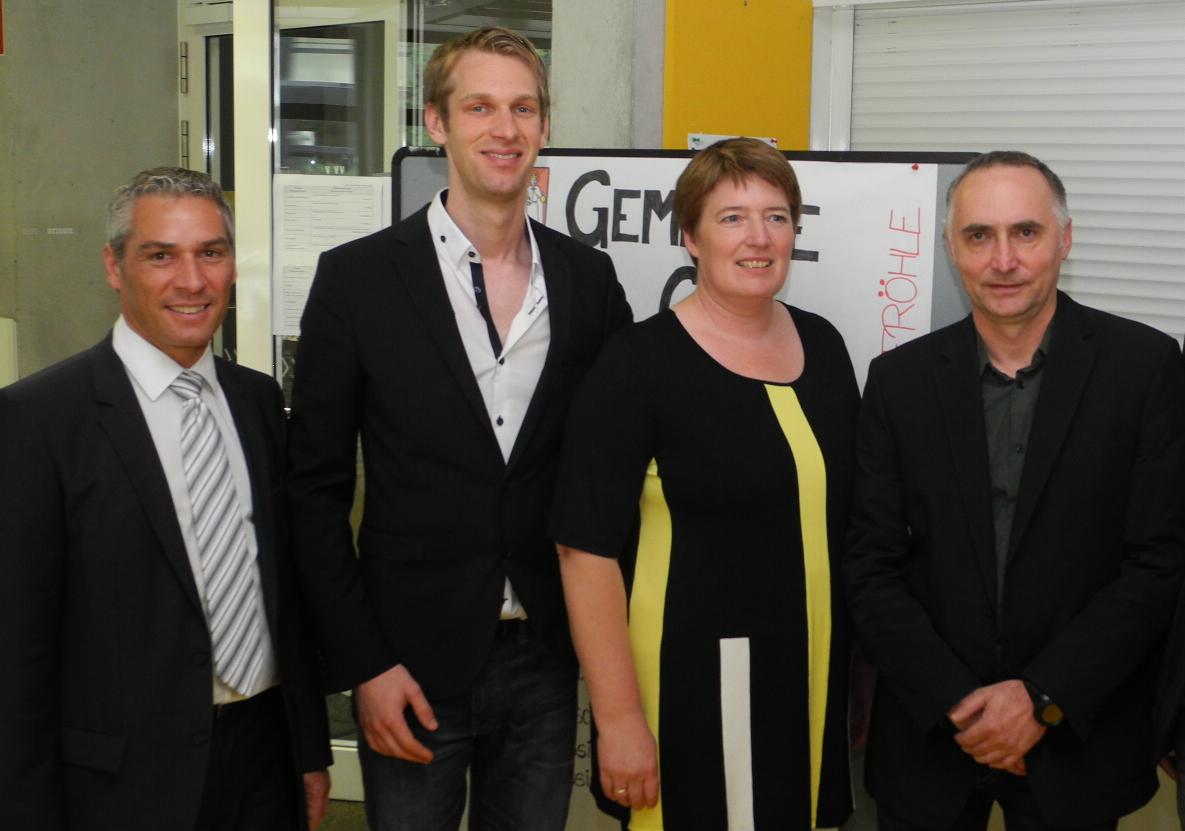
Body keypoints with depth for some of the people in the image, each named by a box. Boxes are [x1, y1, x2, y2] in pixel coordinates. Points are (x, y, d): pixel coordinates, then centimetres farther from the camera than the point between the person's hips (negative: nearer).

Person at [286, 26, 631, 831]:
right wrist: (364, 664, -8)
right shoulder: (358, 278, -6)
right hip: (412, 660, -2)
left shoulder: (590, 278, 2)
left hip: (547, 660, 3)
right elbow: (318, 489, -4)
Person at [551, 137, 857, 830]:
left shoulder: (823, 345, 5)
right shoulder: (641, 363, -12)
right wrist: (619, 720, -18)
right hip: (690, 687, -5)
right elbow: (588, 548, -15)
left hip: (815, 681, 5)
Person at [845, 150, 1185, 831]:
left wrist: (1043, 698, -13)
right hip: (931, 738, 1)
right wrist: (956, 702, -11)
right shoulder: (900, 379, -1)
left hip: (1079, 739, -1)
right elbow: (872, 567, -1)